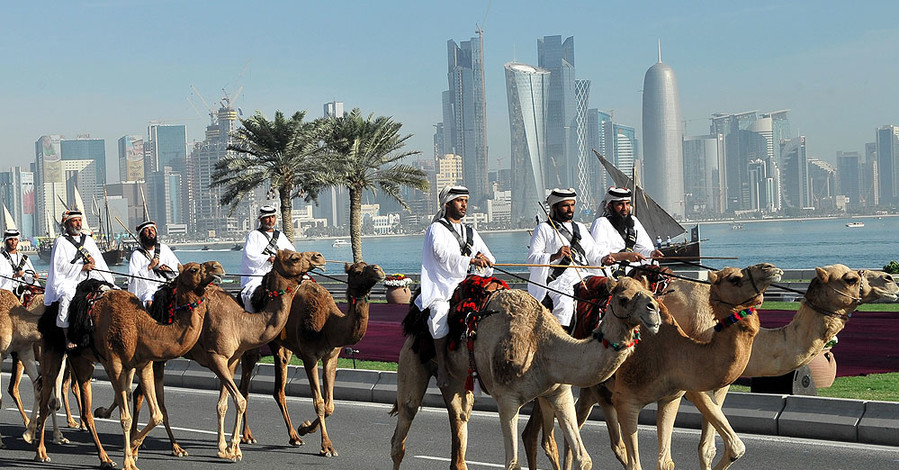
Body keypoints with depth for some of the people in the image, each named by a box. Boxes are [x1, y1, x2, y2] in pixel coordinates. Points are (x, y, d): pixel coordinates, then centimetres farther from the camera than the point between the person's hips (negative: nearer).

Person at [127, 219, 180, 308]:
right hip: (147, 289, -4)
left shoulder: (163, 248, 17)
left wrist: (168, 268, 1)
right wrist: (149, 267, -13)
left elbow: (178, 266, 22)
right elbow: (131, 279, -7)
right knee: (150, 303, -35)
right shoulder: (136, 254, 3)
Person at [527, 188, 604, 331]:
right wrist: (555, 256, -17)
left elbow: (593, 254, 23)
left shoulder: (580, 228, 26)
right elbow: (532, 259, -2)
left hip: (584, 276, 5)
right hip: (558, 280, -5)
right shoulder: (543, 229, 9)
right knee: (564, 299, -33)